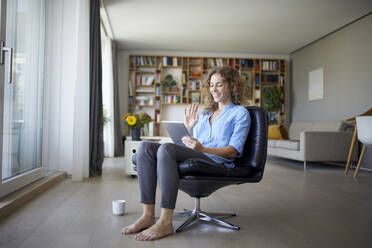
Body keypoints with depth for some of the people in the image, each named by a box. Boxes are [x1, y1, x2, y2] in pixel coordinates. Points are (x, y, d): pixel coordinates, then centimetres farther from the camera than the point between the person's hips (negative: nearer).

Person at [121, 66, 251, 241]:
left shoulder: (240, 113, 10)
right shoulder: (204, 113, 30)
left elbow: (233, 151, -3)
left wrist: (203, 149, -18)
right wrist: (190, 128, 11)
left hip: (217, 161, -6)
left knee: (167, 148, -33)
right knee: (146, 147, -17)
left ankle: (165, 222, -33)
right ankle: (148, 215, -23)